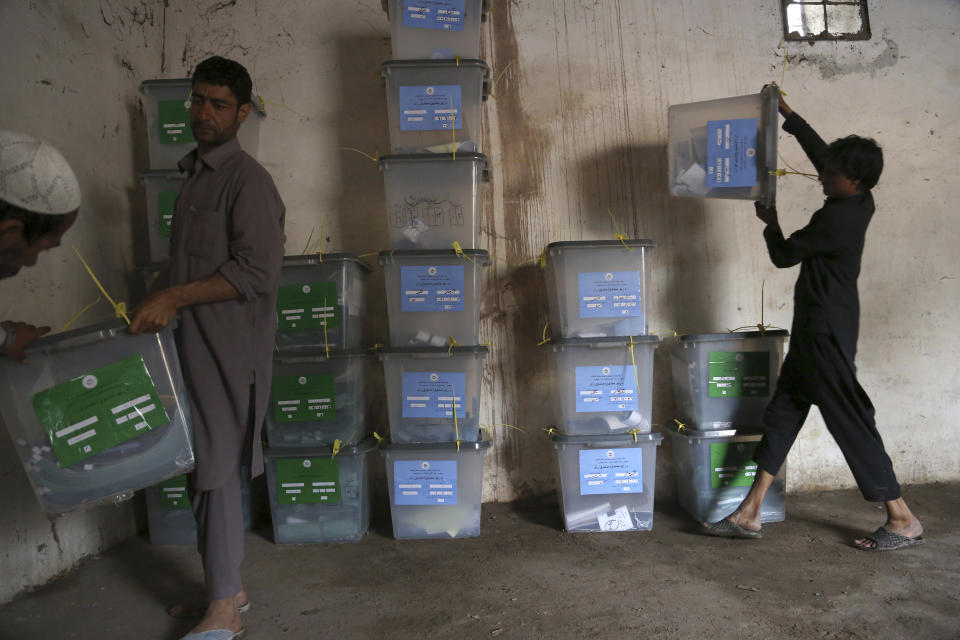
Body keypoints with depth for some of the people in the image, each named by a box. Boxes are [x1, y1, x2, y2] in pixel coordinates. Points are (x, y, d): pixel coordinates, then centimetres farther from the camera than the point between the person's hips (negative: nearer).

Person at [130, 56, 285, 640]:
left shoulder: (248, 180, -10)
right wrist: (151, 302, 15)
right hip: (191, 345, 9)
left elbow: (258, 273, -19)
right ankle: (226, 587, 26)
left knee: (216, 471, -4)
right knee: (201, 468, 12)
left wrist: (176, 297, -19)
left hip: (228, 349, -9)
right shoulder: (196, 175, 19)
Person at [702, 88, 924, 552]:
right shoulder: (860, 203, 7)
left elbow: (784, 255, -8)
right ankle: (749, 514, 12)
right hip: (817, 327, 10)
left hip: (826, 331, -10)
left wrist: (770, 222, 10)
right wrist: (789, 116, 23)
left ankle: (903, 521, 11)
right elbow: (820, 151, 19)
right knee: (783, 411, 8)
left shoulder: (835, 218, -20)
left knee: (849, 419, -2)